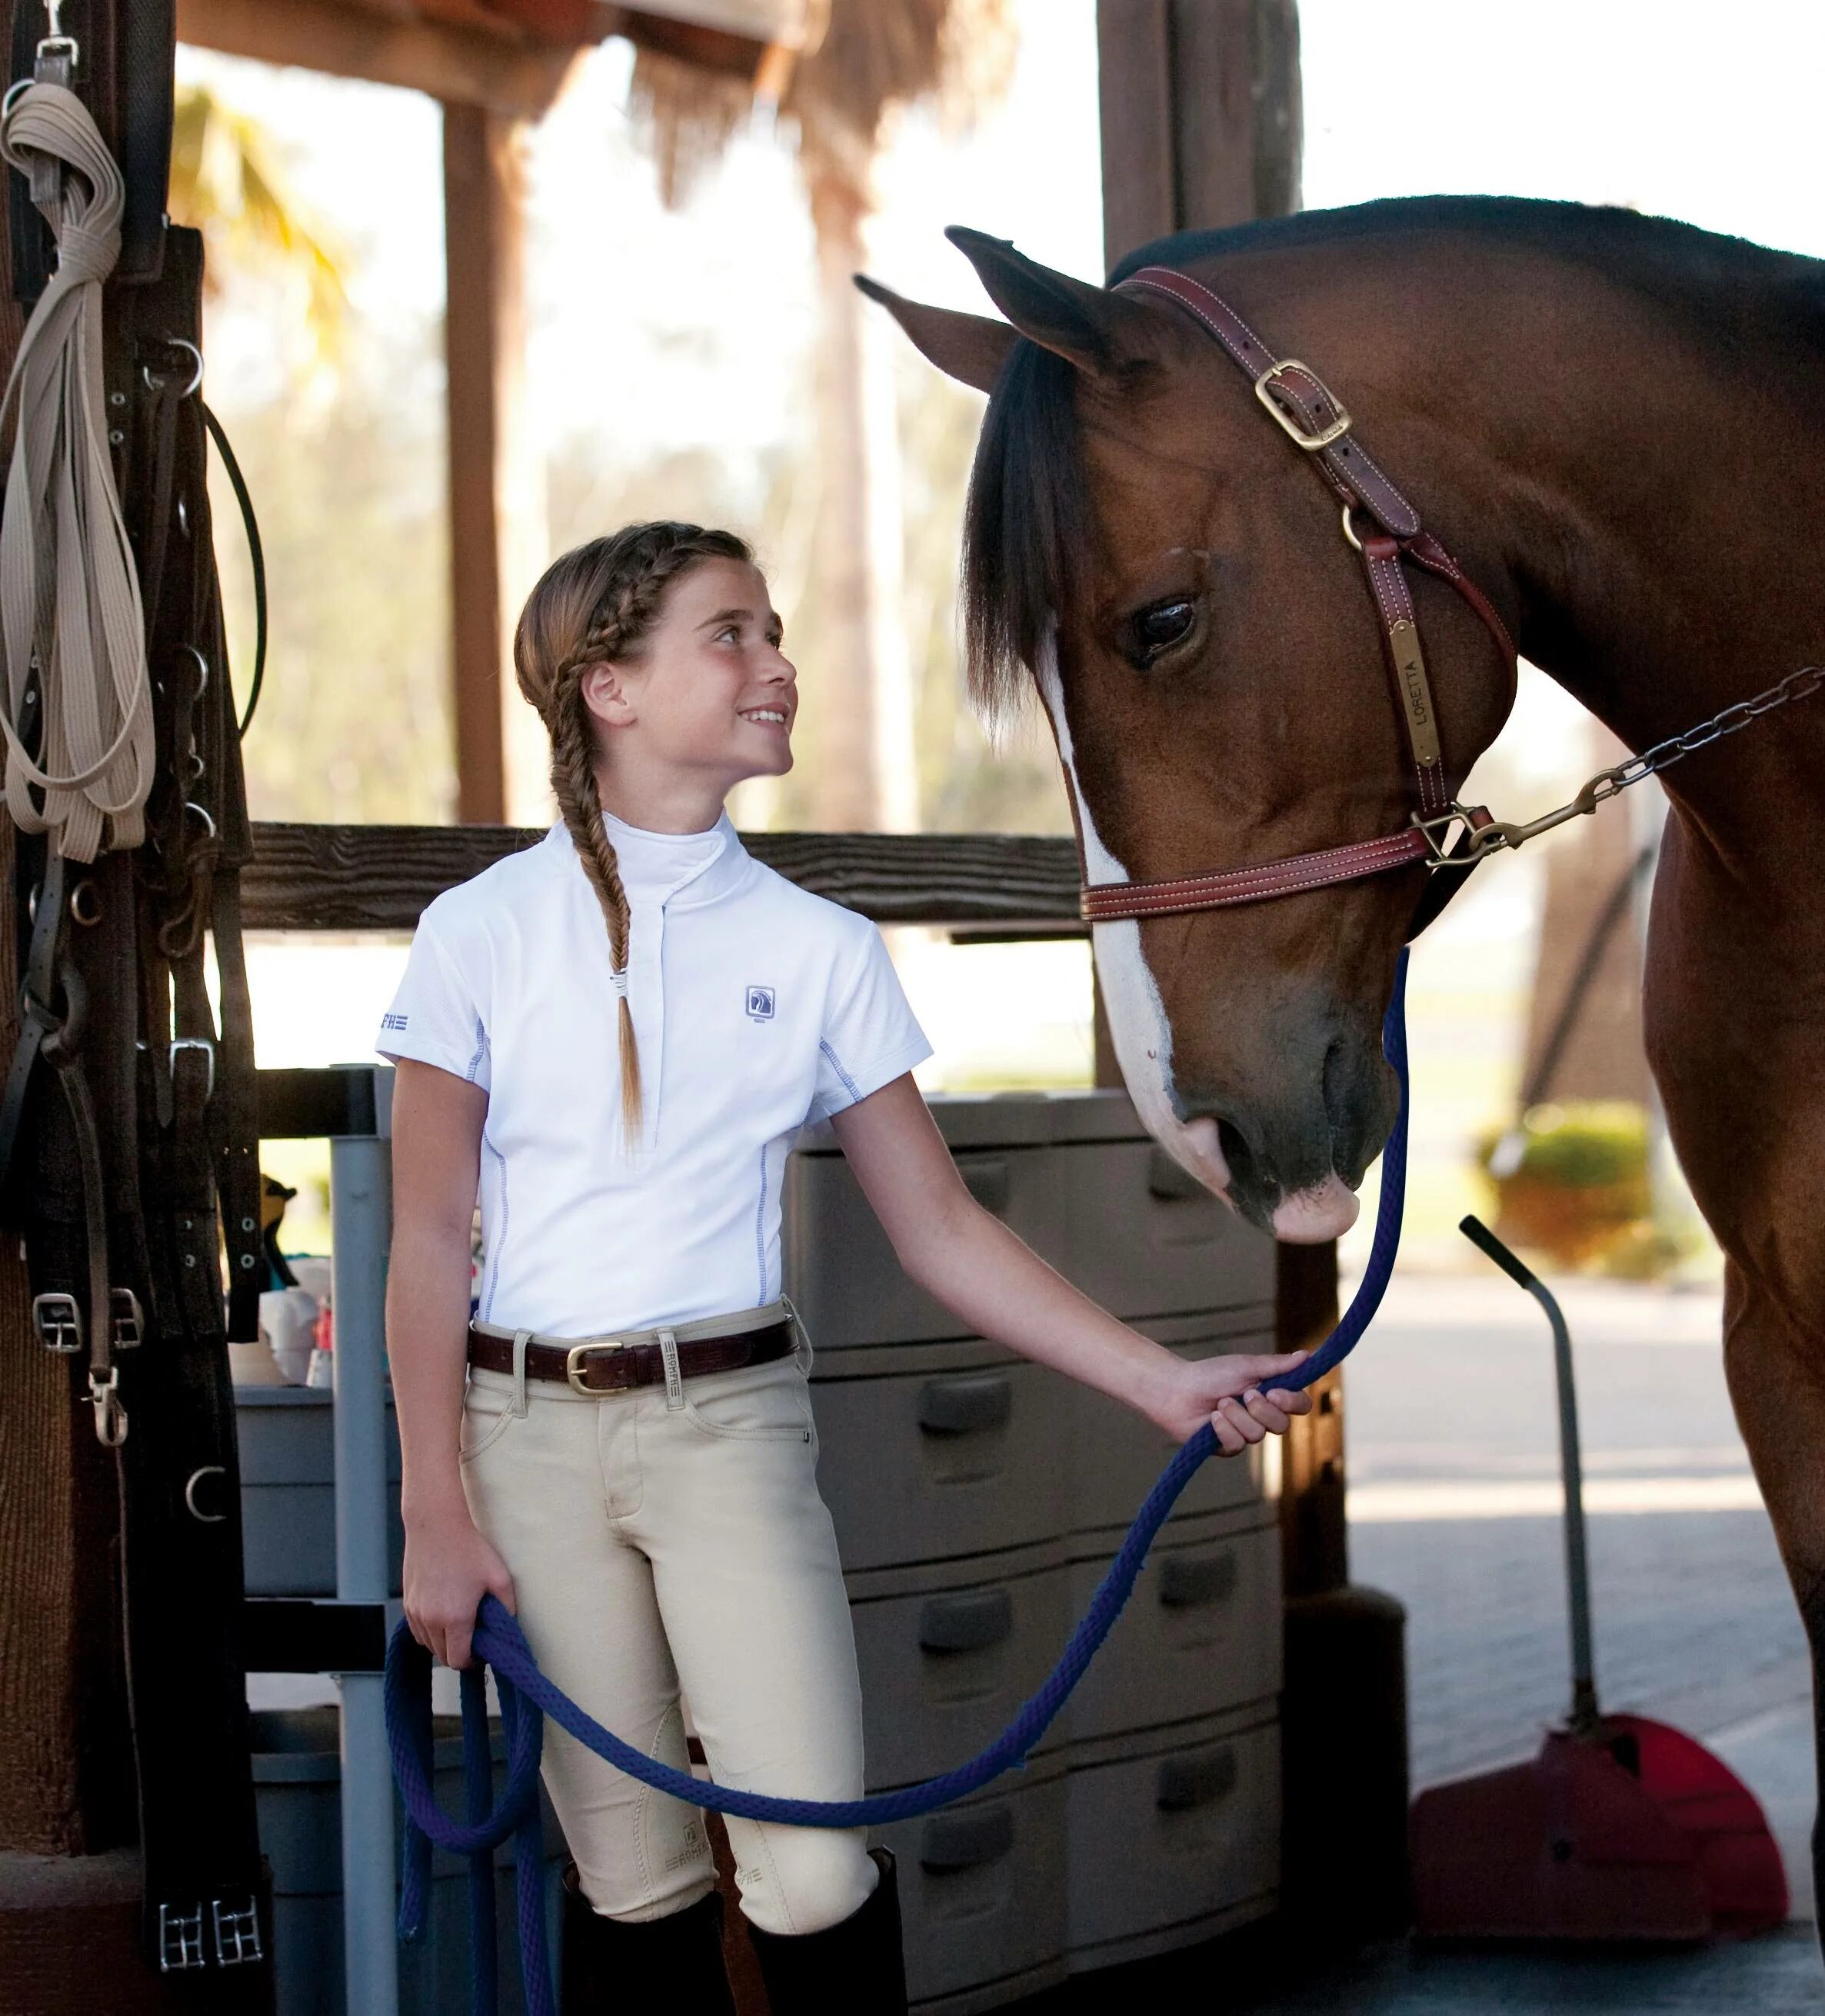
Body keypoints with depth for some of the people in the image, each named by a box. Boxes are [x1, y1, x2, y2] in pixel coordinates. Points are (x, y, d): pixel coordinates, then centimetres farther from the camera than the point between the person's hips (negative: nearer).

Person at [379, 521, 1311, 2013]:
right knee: (631, 1882, 4)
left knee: (815, 1877, -10)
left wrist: (1162, 1381, -2)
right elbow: (429, 1239, 0)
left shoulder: (818, 949, 5)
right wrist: (438, 1513, -5)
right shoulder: (484, 934, -1)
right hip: (527, 1427, -1)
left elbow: (942, 1229, 6)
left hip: (731, 1423, 1)